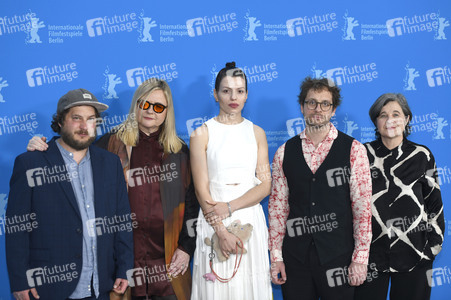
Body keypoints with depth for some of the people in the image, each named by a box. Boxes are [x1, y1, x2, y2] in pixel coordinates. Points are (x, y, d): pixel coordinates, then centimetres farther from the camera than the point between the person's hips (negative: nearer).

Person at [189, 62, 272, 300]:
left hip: (251, 220, 2)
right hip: (214, 223, -2)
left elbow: (265, 184, 2)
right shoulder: (201, 134, 0)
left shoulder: (257, 133, 8)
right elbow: (202, 190, -5)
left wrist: (230, 206, -12)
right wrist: (222, 232, -13)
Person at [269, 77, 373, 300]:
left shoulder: (353, 150, -2)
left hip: (338, 255, -2)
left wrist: (360, 258, -7)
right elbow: (277, 206, 6)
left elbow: (362, 206, -4)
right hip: (295, 255, 2)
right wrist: (276, 256, 2)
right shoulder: (284, 153, 5)